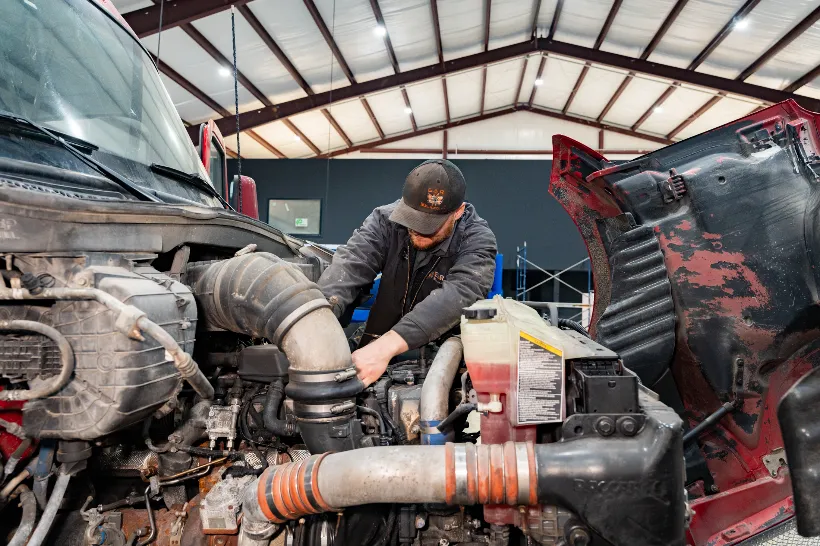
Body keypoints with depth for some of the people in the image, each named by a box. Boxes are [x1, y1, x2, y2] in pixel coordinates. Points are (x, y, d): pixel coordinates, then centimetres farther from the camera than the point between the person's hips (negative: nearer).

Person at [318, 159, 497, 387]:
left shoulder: (478, 240, -16)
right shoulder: (386, 219, -9)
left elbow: (458, 295, -33)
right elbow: (350, 264, -24)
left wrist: (386, 346, -46)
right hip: (377, 352, 2)